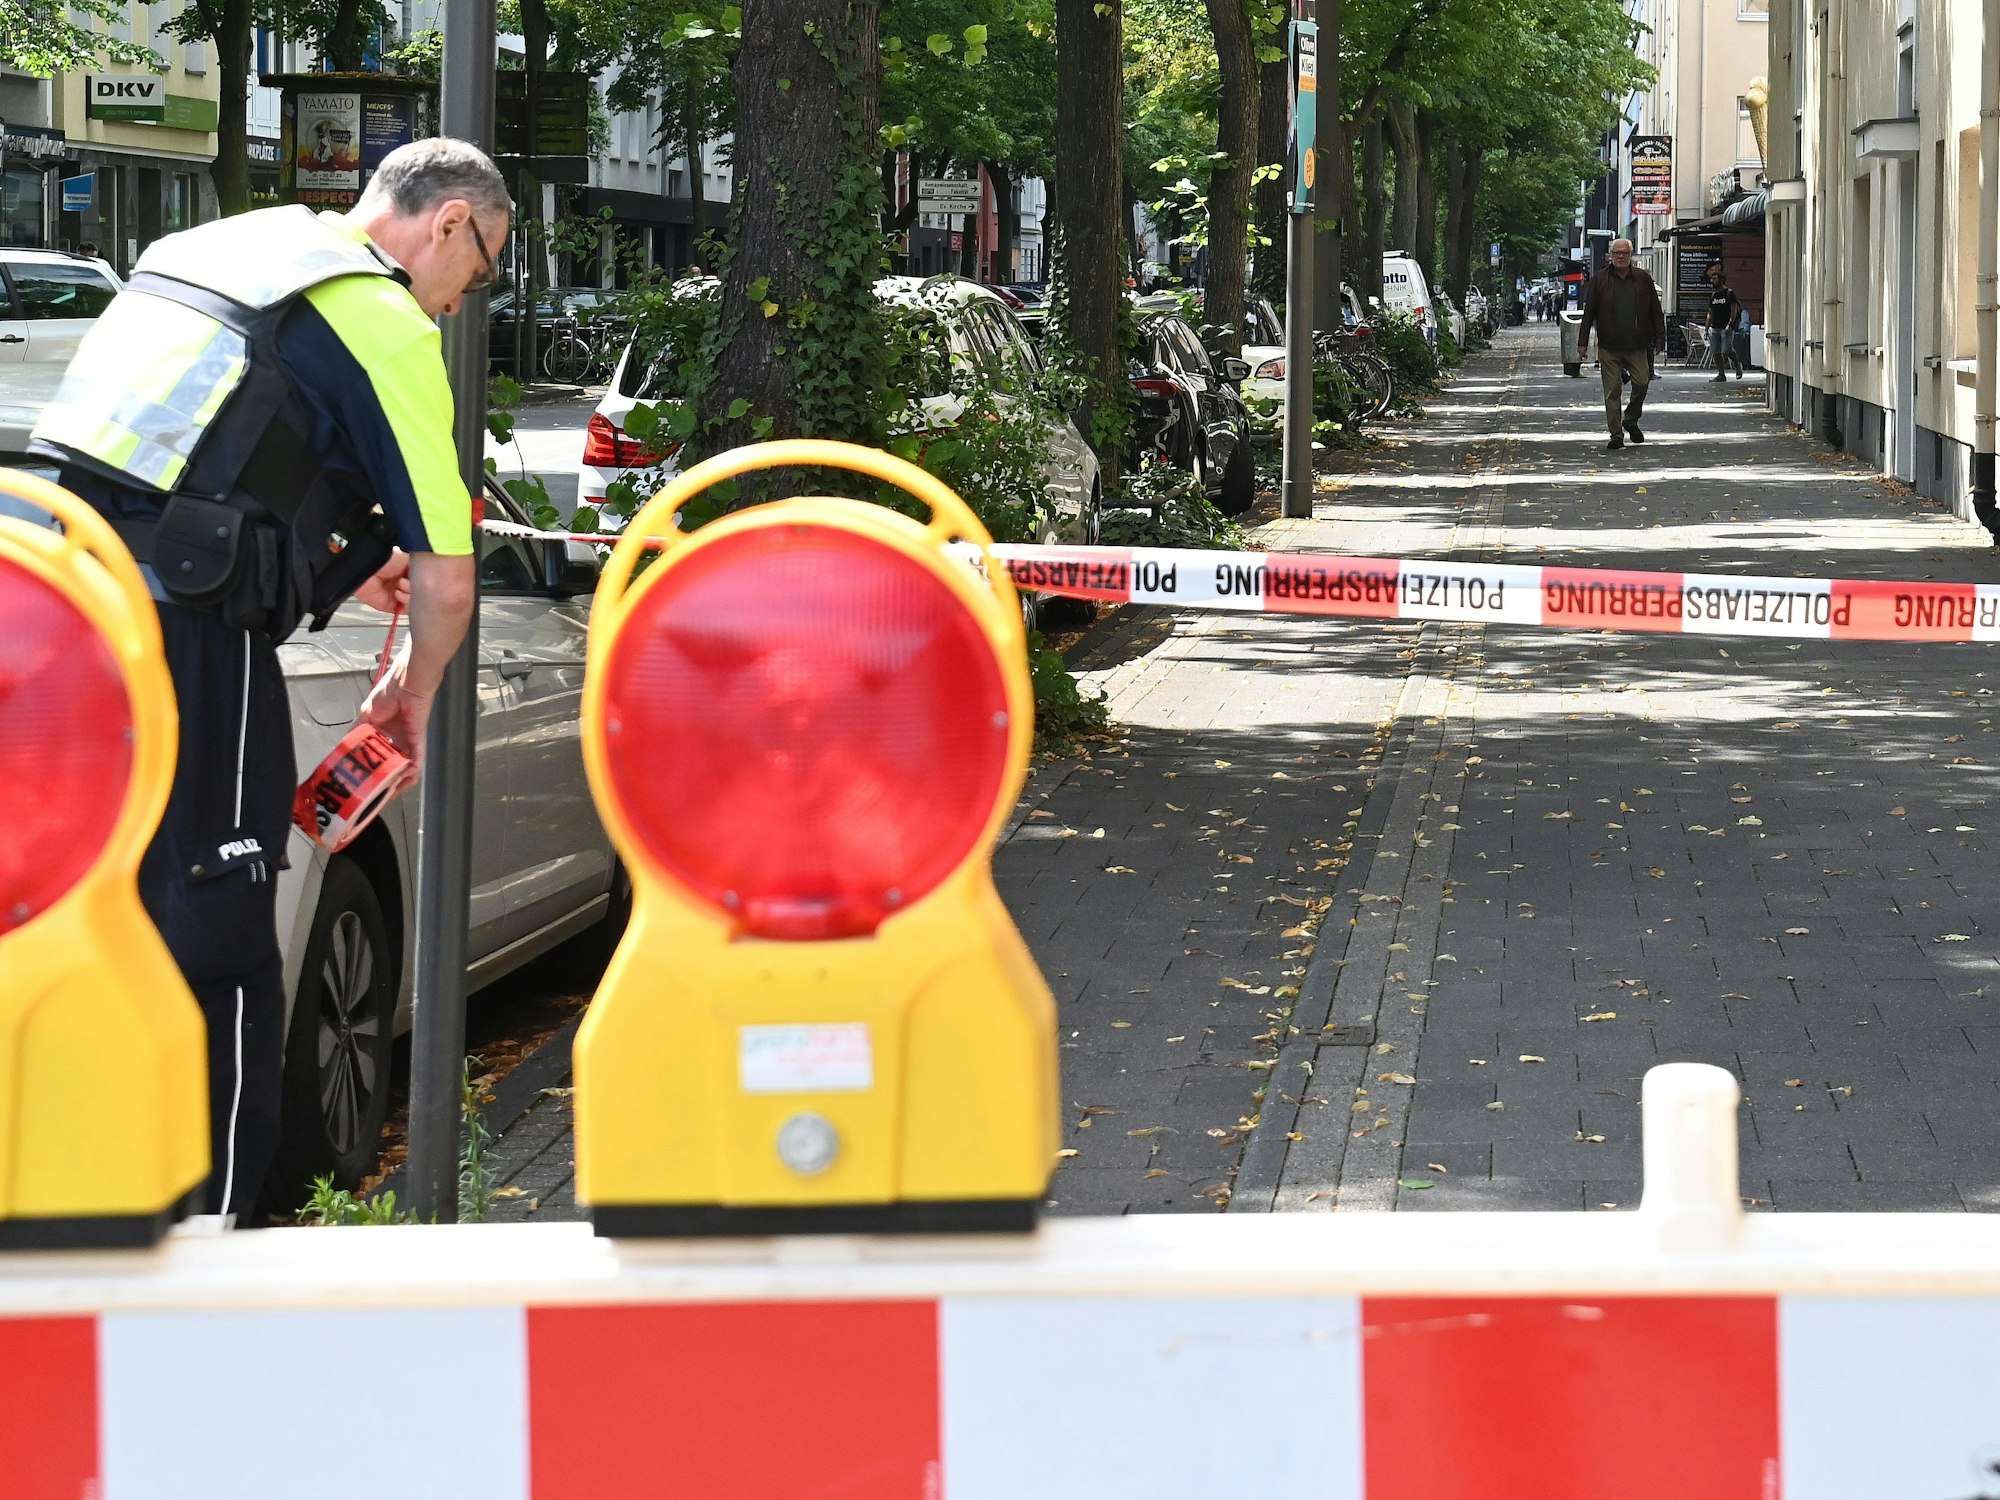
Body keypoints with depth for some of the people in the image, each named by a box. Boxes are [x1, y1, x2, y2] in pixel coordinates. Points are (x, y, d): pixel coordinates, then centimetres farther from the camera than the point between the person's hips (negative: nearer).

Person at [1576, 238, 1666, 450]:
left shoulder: (1643, 279, 7)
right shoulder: (1599, 281, 4)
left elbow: (1655, 311, 10)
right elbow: (1588, 313, 5)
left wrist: (1659, 337, 4)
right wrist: (1582, 343, 1)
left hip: (1636, 345, 1)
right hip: (1609, 347, -1)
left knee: (1642, 382, -7)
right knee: (1612, 390, -2)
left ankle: (1631, 420, 18)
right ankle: (1616, 434, 4)